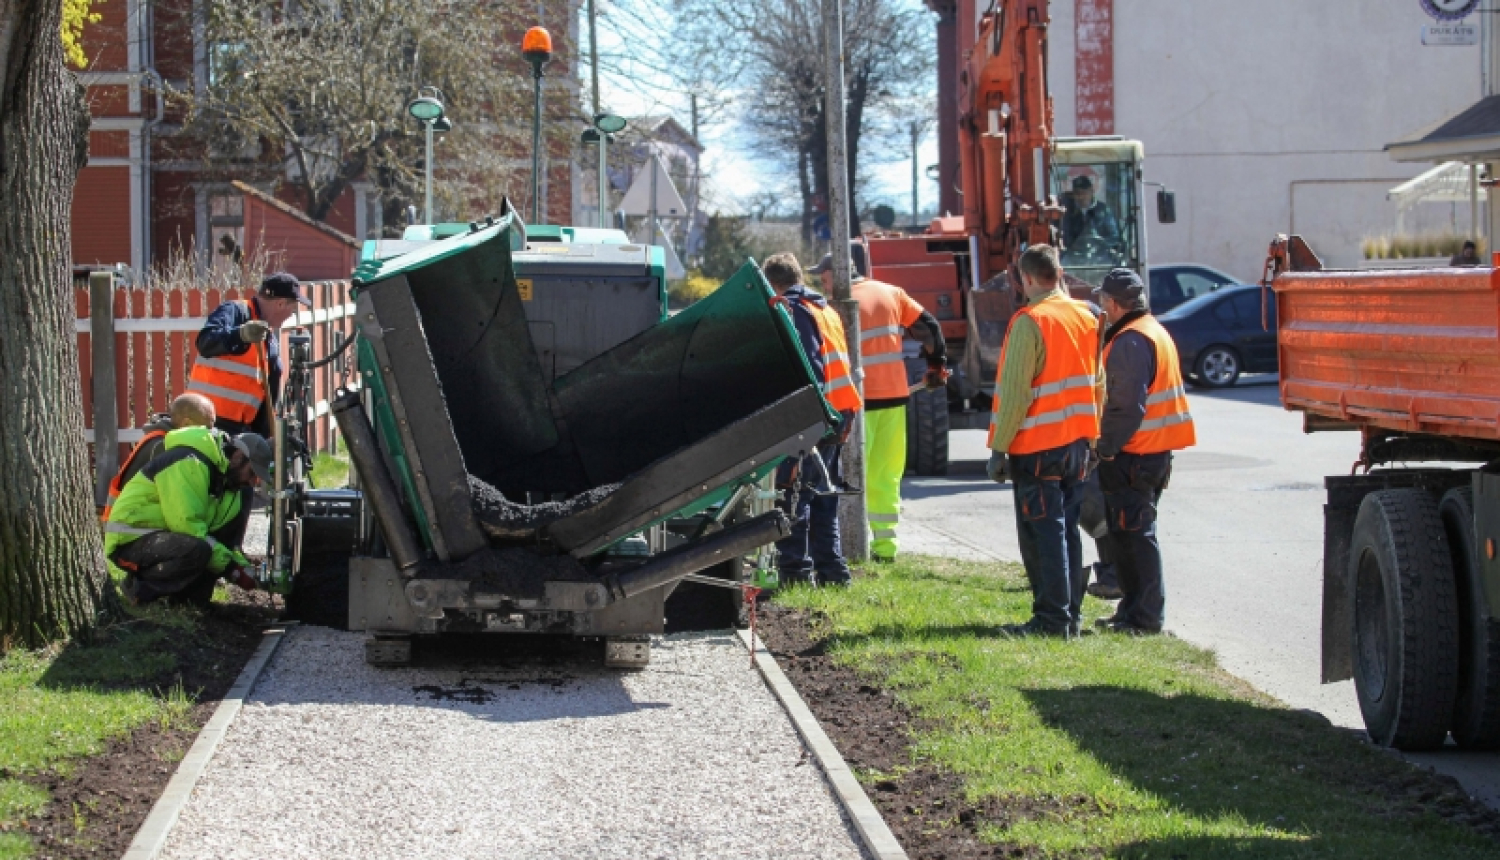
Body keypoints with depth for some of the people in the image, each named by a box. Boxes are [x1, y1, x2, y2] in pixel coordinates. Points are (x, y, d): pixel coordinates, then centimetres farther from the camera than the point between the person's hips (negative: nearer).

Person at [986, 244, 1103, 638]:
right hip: (1078, 441, 7)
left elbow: (1014, 391, -16)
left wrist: (999, 447, -12)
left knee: (1042, 534, -3)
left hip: (1038, 446, -7)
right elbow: (1097, 384, 14)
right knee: (1067, 529, 13)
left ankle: (1052, 618, -3)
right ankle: (1071, 615, 16)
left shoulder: (1029, 322, -14)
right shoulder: (1086, 317, 8)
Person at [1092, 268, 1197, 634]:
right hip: (1157, 451, 10)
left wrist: (1107, 447, -16)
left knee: (1133, 534, -6)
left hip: (1133, 454, -10)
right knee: (1134, 534, 17)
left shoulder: (1130, 341, -17)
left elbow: (1126, 405, -23)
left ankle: (1145, 616, -4)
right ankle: (1136, 609, 23)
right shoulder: (1156, 332, 16)